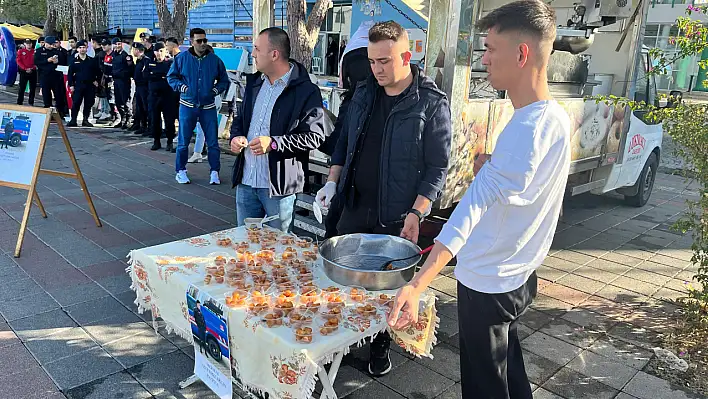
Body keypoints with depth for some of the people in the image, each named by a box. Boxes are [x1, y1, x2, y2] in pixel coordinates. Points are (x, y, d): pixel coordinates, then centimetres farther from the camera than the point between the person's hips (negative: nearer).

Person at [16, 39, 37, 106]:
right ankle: (19, 103, 3)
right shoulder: (20, 51, 3)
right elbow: (19, 61, -2)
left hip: (33, 72, 2)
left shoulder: (35, 51, 6)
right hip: (23, 72, -2)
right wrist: (25, 68, -13)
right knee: (22, 87, -2)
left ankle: (31, 103, 15)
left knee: (33, 88, 5)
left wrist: (32, 68, -11)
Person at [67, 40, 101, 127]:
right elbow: (70, 74, 6)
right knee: (76, 103, -5)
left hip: (90, 86, 1)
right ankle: (73, 120, 1)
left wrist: (96, 80, 4)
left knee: (88, 104, 5)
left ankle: (85, 120, 15)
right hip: (78, 86, -1)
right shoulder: (74, 61, 5)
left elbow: (98, 72, 14)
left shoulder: (92, 60, 7)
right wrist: (71, 85, -1)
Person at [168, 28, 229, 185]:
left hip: (208, 107, 0)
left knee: (213, 141, 0)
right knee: (183, 141, 6)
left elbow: (224, 81, 13)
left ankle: (214, 172, 11)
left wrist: (216, 89, -5)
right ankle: (181, 171, 19)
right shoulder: (181, 58, 1)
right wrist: (181, 86, -6)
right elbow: (171, 77, 11)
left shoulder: (215, 60, 2)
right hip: (187, 106, 0)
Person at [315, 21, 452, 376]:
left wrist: (416, 214, -18)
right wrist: (333, 182, 4)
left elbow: (437, 168, -11)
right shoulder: (363, 93, 6)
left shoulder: (432, 104, -11)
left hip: (396, 218, -5)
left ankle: (380, 346, 31)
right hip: (355, 208, 5)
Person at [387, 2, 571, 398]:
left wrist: (418, 284, -45)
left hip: (488, 283, -9)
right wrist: (493, 165, 5)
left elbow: (477, 204, -40)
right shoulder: (557, 117, 3)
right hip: (518, 277, 9)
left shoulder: (529, 128, -28)